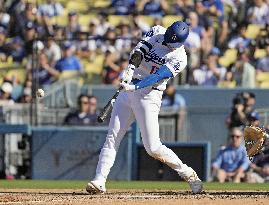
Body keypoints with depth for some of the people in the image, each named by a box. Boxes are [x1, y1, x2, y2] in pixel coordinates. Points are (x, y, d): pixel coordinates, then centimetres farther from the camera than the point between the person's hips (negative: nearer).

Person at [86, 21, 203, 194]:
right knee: (112, 138, -4)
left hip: (149, 95, -5)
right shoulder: (156, 32, 5)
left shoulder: (179, 58, -9)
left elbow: (158, 76, -21)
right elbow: (139, 50, -10)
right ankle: (99, 181, -6)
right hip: (128, 90, 5)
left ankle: (188, 174, 6)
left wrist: (135, 86, -34)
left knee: (153, 147, -9)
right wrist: (131, 68, -29)